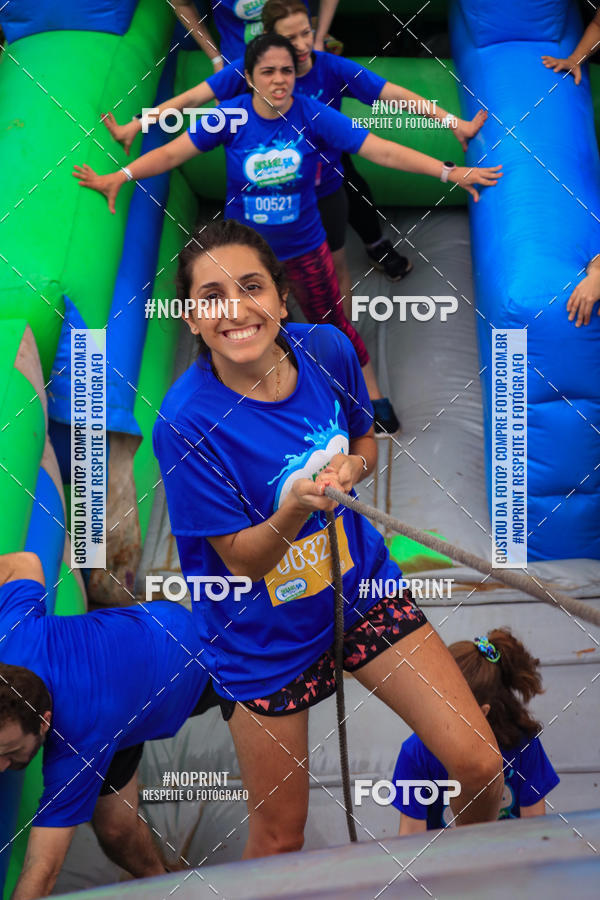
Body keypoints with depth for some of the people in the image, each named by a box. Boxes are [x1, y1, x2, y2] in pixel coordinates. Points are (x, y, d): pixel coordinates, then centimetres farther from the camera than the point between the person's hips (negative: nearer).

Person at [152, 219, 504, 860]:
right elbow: (240, 561, -18)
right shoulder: (184, 422, -24)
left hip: (361, 590, 4)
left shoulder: (327, 349, -12)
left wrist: (351, 466, -16)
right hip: (262, 637, -3)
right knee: (279, 837, 10)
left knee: (479, 765, -1)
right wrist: (295, 507, -37)